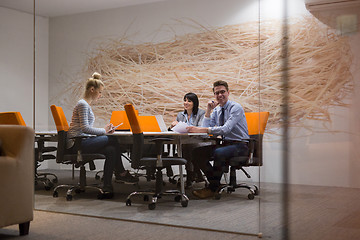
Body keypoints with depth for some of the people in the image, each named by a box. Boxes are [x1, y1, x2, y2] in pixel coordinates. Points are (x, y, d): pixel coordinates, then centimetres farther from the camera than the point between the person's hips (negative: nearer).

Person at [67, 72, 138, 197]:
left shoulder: (86, 105, 22)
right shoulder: (82, 104, -11)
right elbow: (84, 128, -21)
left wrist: (105, 130, 7)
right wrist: (104, 131, -14)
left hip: (82, 141, 10)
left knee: (111, 150, -8)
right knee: (112, 140, -16)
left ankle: (107, 187, -7)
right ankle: (121, 173, 0)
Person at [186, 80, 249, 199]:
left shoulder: (236, 108, -12)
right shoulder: (216, 111, 11)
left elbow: (226, 129, -28)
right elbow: (206, 128, 2)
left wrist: (201, 130, -32)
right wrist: (208, 110, -6)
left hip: (240, 145, -7)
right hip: (225, 143, 7)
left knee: (219, 153, -36)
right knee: (197, 152, -12)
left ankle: (212, 188, -20)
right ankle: (215, 182, -6)